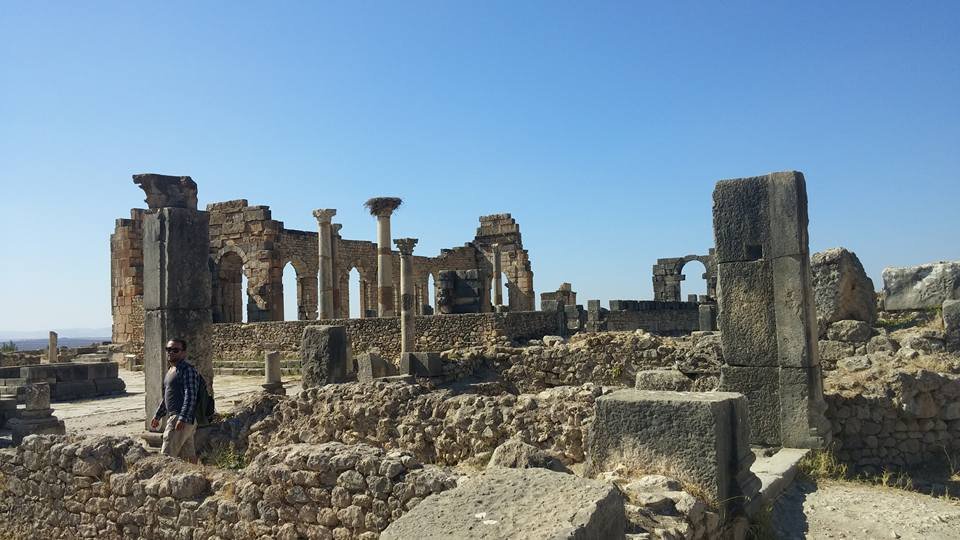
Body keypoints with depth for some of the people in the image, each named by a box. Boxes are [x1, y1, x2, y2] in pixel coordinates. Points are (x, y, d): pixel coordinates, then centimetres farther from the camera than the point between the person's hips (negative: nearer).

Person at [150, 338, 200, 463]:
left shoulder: (188, 370, -11)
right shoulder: (170, 370, 19)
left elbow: (190, 396, -20)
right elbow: (166, 397, 28)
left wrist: (183, 418, -26)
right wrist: (157, 416, 27)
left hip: (184, 418, -9)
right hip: (173, 416, 9)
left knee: (166, 456, -10)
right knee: (188, 456, 11)